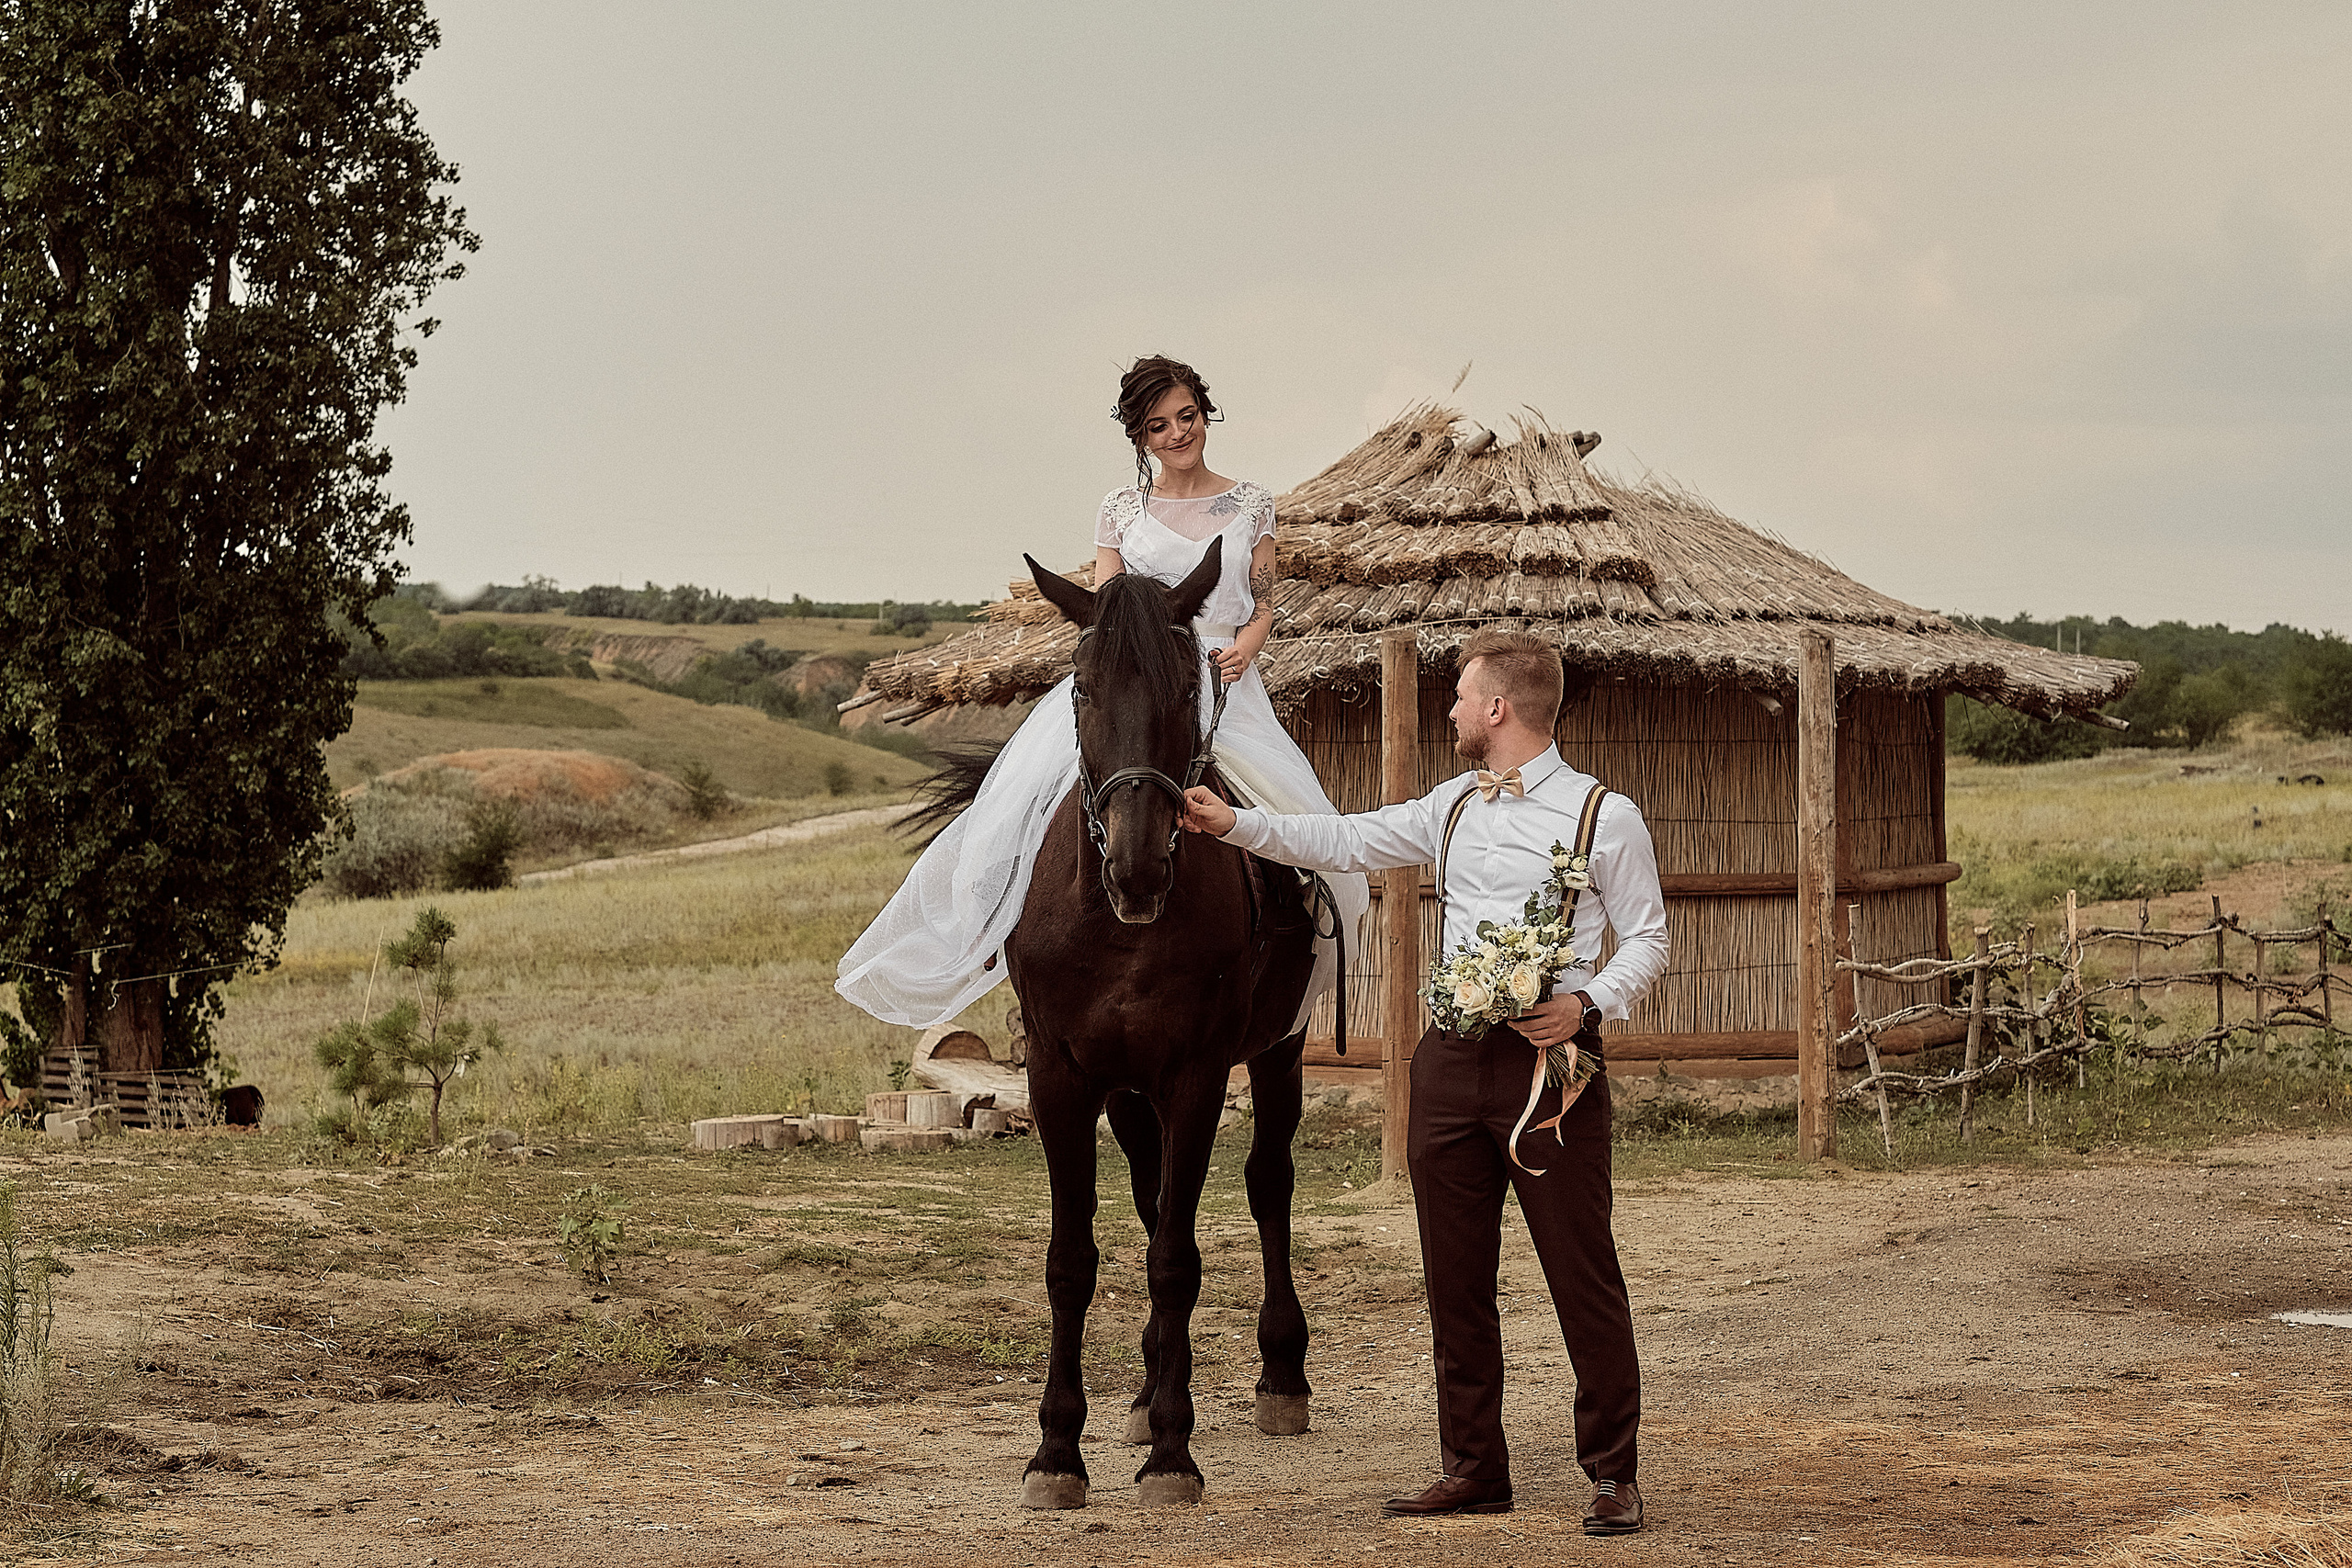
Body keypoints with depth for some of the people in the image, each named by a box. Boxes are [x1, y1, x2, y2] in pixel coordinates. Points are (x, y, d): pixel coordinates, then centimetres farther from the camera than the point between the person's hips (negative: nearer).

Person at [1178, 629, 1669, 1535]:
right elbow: (1348, 843, 20)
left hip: (1547, 1059, -6)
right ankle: (1474, 1469, 18)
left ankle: (1614, 1474, 3)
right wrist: (1236, 824, 14)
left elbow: (1646, 939, -1)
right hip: (1451, 1059, 6)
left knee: (1582, 1275, -5)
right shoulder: (1453, 806, 15)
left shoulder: (1604, 816, -3)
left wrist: (1587, 1002, -18)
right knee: (1455, 1277, 9)